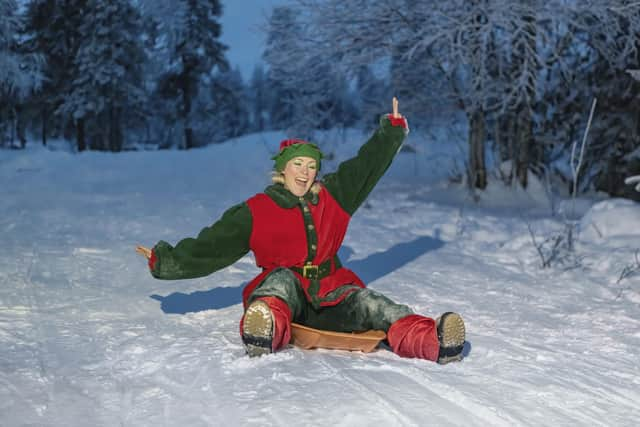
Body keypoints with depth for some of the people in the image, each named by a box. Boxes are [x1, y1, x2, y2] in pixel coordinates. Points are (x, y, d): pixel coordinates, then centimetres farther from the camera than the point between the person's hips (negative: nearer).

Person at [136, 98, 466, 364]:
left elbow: (368, 165, 22)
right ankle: (264, 332, -73)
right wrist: (168, 261, -5)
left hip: (331, 294, 3)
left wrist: (393, 129, 25)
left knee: (370, 304, -27)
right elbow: (211, 247, 4)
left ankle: (433, 342, -55)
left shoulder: (333, 197, 17)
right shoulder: (256, 211, 7)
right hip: (281, 291, -3)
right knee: (282, 277, -38)